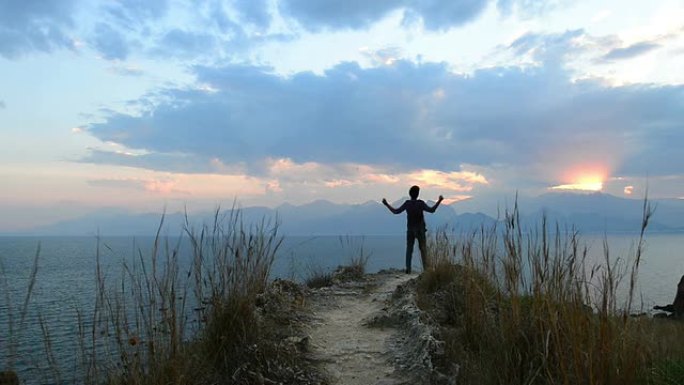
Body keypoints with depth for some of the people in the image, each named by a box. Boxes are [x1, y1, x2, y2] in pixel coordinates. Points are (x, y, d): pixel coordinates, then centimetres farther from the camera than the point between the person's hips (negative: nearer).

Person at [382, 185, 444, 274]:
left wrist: (386, 204, 7)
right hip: (420, 230, -1)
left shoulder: (407, 203, -4)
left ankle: (408, 269, -6)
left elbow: (396, 211, -2)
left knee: (409, 249, 2)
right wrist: (439, 201, -6)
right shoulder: (420, 203, -10)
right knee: (423, 249, 5)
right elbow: (432, 210, -13)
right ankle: (426, 268, -2)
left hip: (410, 230, 1)